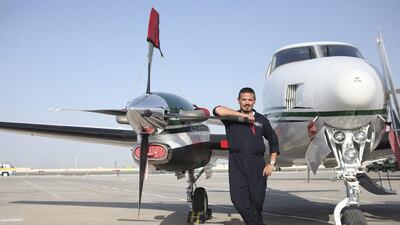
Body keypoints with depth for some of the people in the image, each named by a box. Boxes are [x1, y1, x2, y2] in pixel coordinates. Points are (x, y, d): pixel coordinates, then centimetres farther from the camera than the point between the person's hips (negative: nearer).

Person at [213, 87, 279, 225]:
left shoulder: (261, 120, 15)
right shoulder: (232, 117, 9)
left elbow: (273, 141, 20)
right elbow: (218, 110, -13)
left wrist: (272, 163, 9)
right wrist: (243, 115, -10)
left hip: (257, 164, 2)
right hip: (237, 163, -1)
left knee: (257, 201, 2)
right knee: (238, 198, -13)